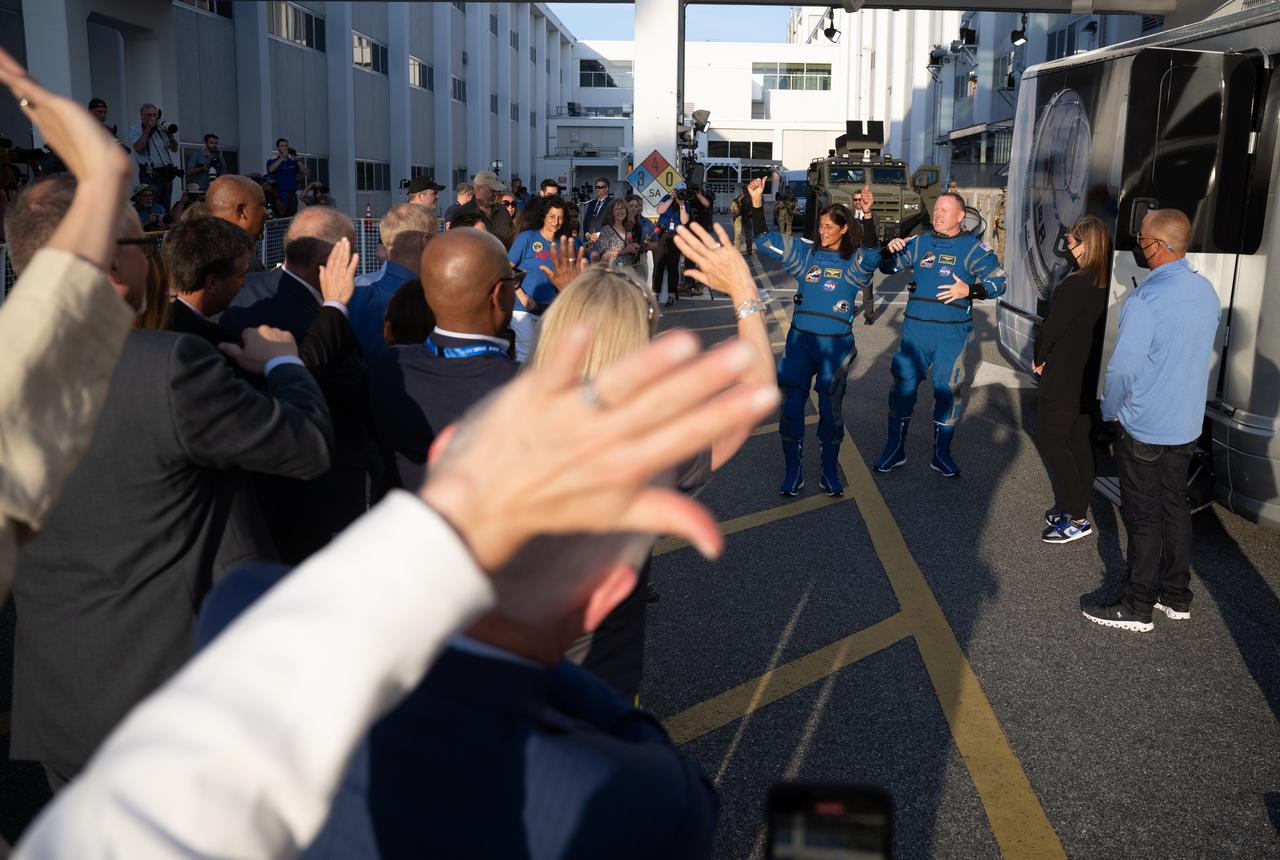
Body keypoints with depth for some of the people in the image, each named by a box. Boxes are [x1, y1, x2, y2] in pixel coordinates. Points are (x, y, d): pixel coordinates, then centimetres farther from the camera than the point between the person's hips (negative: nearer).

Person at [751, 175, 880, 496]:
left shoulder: (854, 262, -3)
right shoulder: (806, 253, 5)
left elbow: (871, 255, -26)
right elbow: (765, 241, 3)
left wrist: (868, 216, -40)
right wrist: (757, 203, -9)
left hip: (836, 344, -2)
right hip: (800, 339, 2)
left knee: (831, 409, 5)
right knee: (791, 405, 2)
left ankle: (830, 472, 22)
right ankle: (792, 472, 15)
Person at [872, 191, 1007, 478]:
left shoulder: (973, 247, 0)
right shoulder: (919, 242, 9)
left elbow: (998, 282, -1)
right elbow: (888, 267, 15)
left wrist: (970, 290, -17)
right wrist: (890, 249, -6)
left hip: (952, 332, -2)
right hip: (915, 326, 2)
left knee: (948, 389, 4)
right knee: (903, 384, 3)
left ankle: (941, 454, 18)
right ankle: (895, 449, 16)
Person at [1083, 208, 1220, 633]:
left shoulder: (1145, 300, -25)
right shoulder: (1207, 291, 2)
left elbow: (1122, 367, -23)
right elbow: (1204, 355, 14)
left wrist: (1110, 410, -5)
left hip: (1145, 428, -8)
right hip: (1188, 423, 8)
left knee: (1143, 517, 3)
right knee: (1175, 506, 18)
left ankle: (1138, 607, 15)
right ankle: (1177, 597, 30)